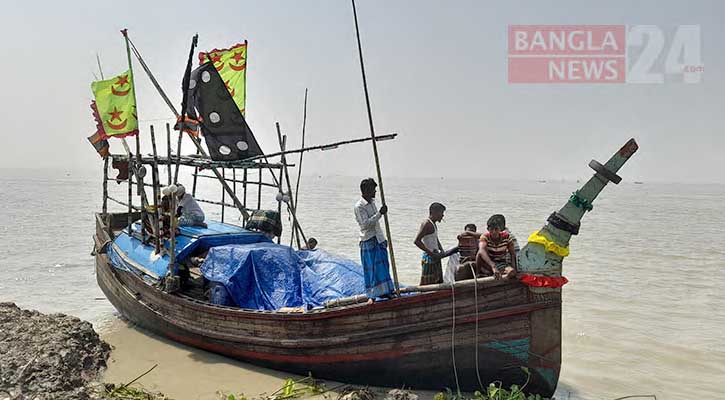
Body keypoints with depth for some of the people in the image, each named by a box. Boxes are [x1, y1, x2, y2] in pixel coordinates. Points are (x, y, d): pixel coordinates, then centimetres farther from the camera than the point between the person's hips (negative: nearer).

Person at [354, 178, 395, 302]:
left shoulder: (372, 202, 11)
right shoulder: (359, 206, -15)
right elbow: (366, 224, -24)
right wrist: (380, 213, -27)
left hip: (379, 239, 8)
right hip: (368, 241, -8)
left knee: (383, 266, 12)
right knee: (371, 268, -3)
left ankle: (384, 291, 22)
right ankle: (371, 295, 6)